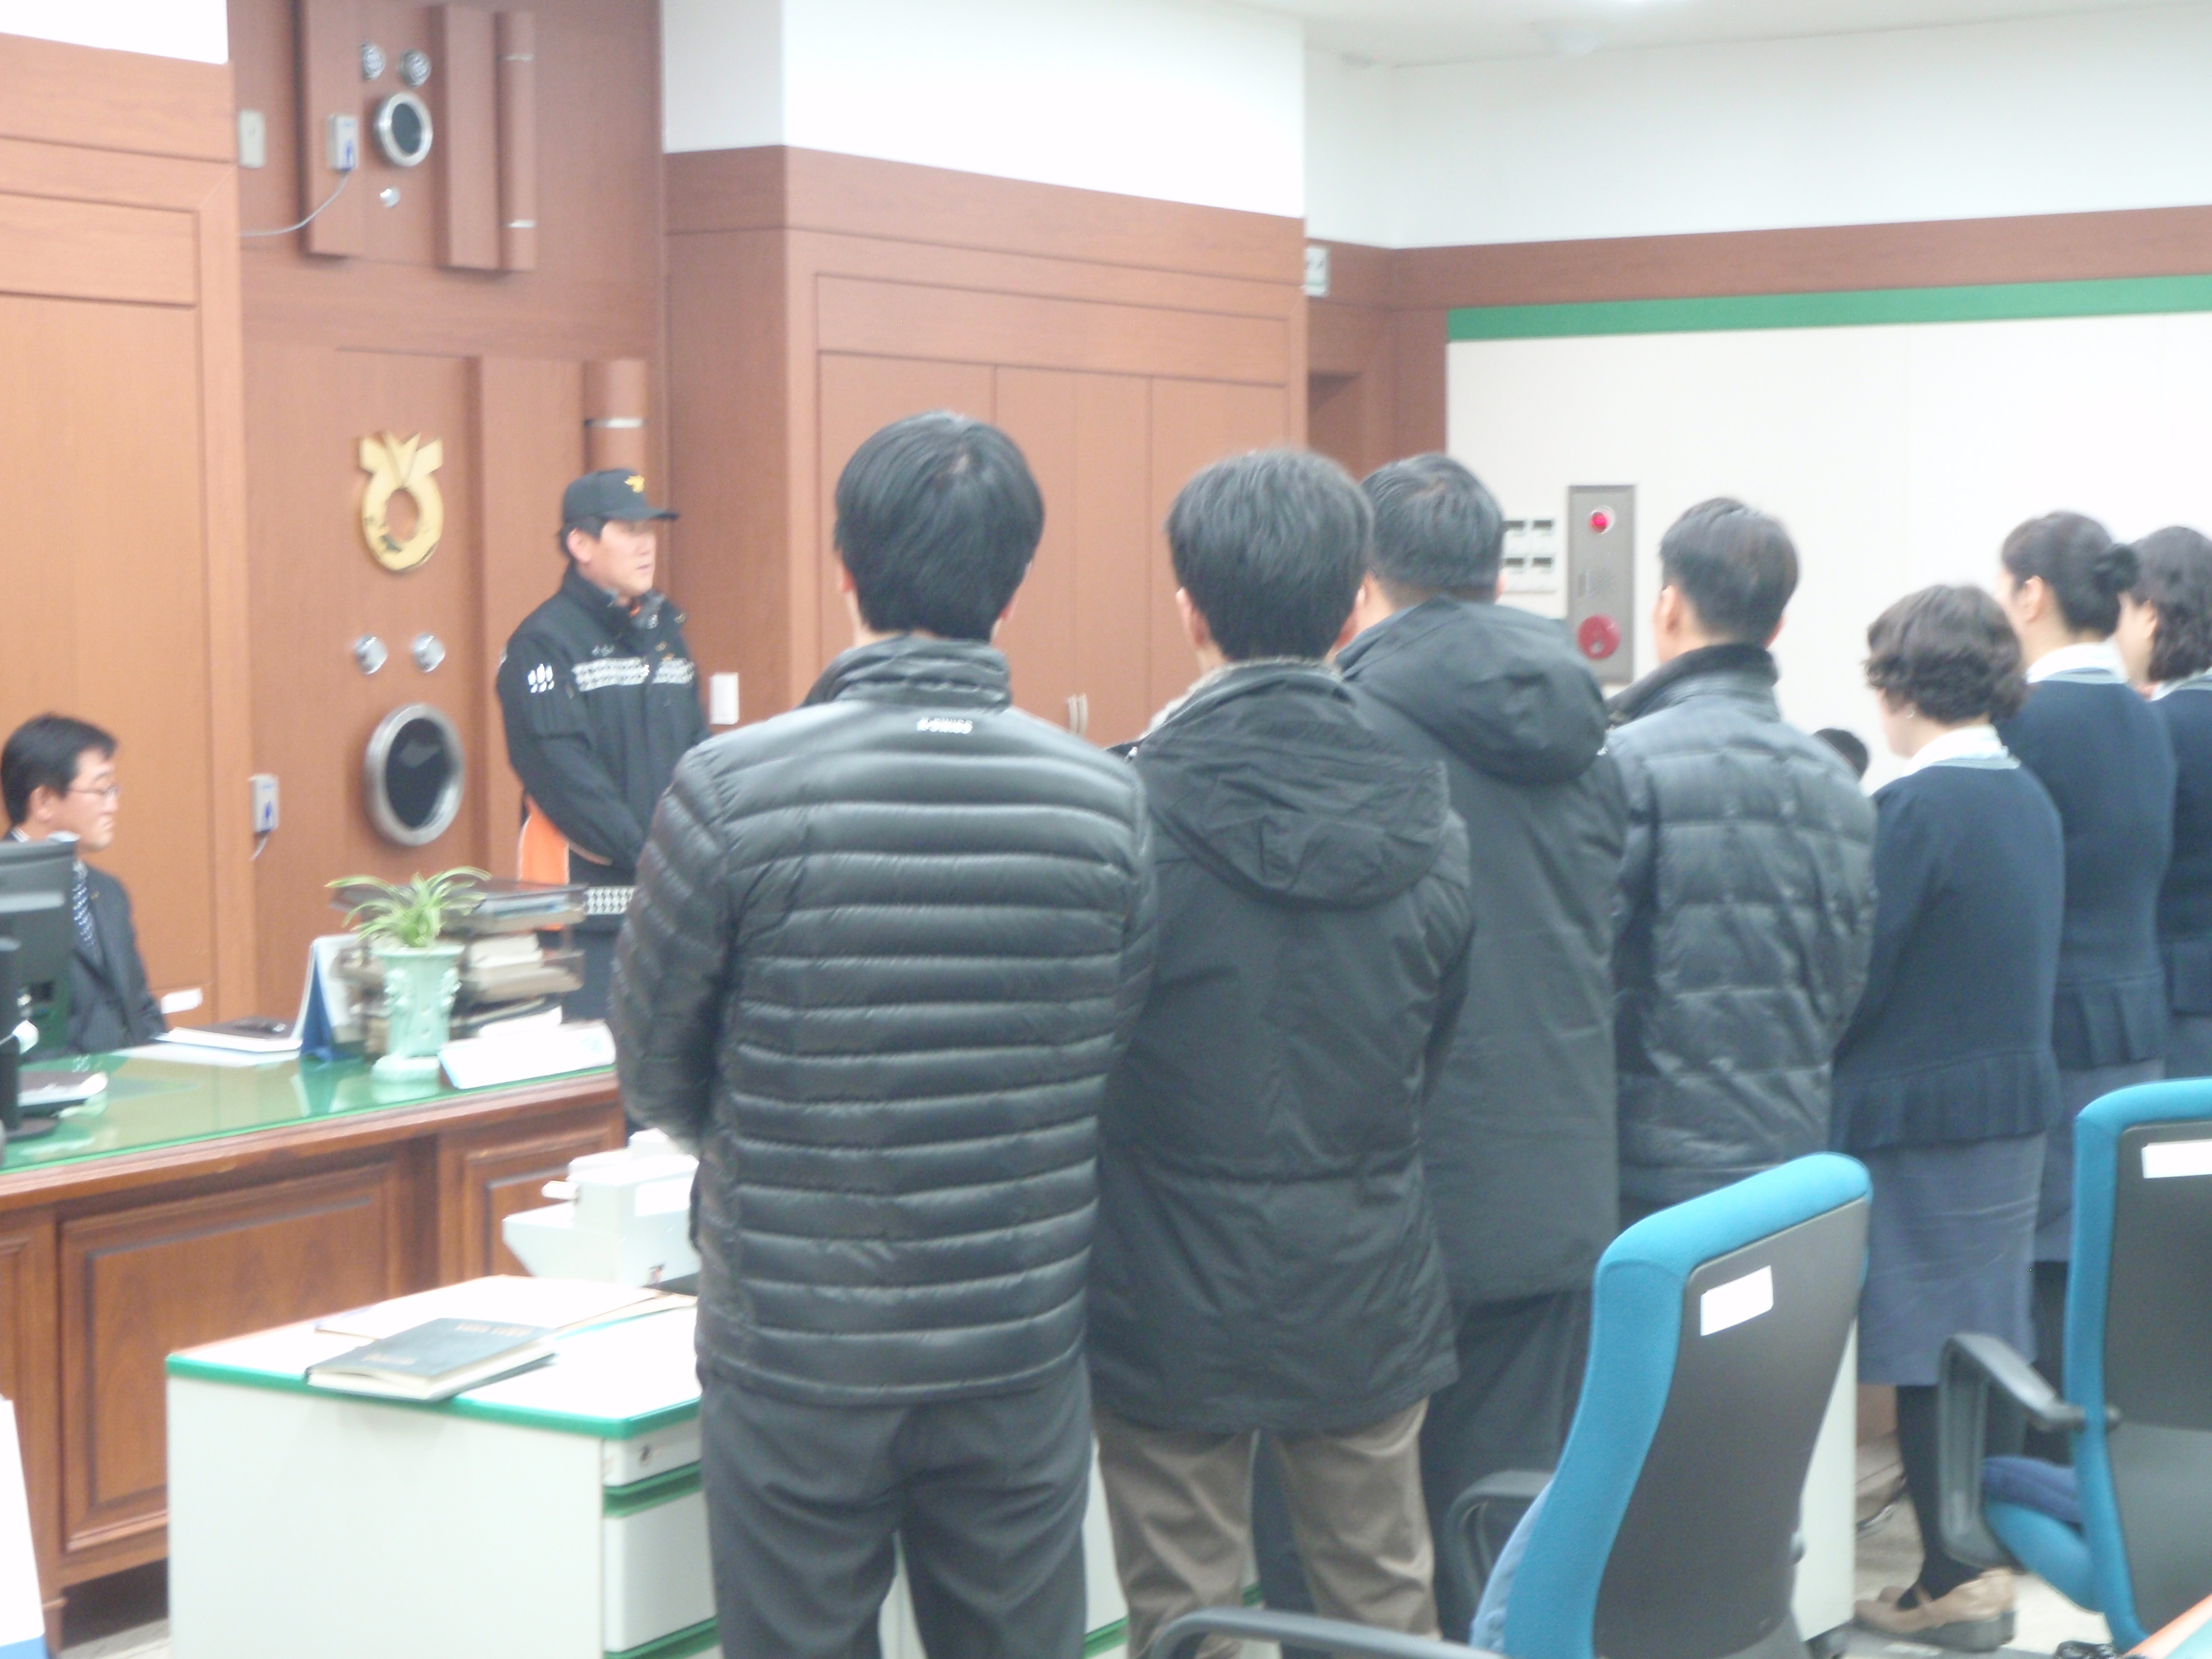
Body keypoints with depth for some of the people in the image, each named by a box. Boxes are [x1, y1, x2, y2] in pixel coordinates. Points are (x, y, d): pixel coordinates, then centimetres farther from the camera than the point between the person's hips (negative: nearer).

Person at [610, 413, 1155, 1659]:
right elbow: (1115, 1062, 2)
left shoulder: (734, 792, -13)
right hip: (1024, 1346, 2)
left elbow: (655, 1070, -3)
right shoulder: (1109, 803, -5)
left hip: (797, 1354, -2)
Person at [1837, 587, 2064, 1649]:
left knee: (1925, 1357, -1)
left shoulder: (1915, 809, -18)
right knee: (1993, 1339, 16)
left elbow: (1856, 975, -16)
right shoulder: (2031, 800, 7)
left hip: (1919, 1117, -8)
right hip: (2017, 1098, 8)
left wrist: (1819, 1079, -1)